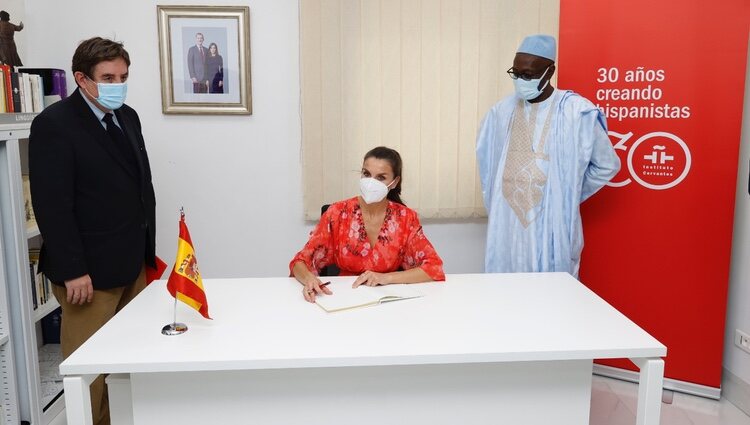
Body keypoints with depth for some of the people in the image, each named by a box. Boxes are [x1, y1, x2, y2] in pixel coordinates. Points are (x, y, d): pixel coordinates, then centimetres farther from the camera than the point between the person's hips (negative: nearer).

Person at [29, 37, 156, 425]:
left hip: (134, 264, 6)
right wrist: (72, 270, -16)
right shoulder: (54, 124, -10)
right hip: (90, 271, -6)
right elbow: (52, 205, -15)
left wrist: (148, 247, 15)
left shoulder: (127, 117, 12)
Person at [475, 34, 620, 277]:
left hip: (552, 228, -3)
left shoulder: (576, 113, -7)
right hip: (506, 226, 3)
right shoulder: (502, 111, 4)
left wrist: (569, 196, 7)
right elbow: (485, 159, 20)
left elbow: (607, 165, 4)